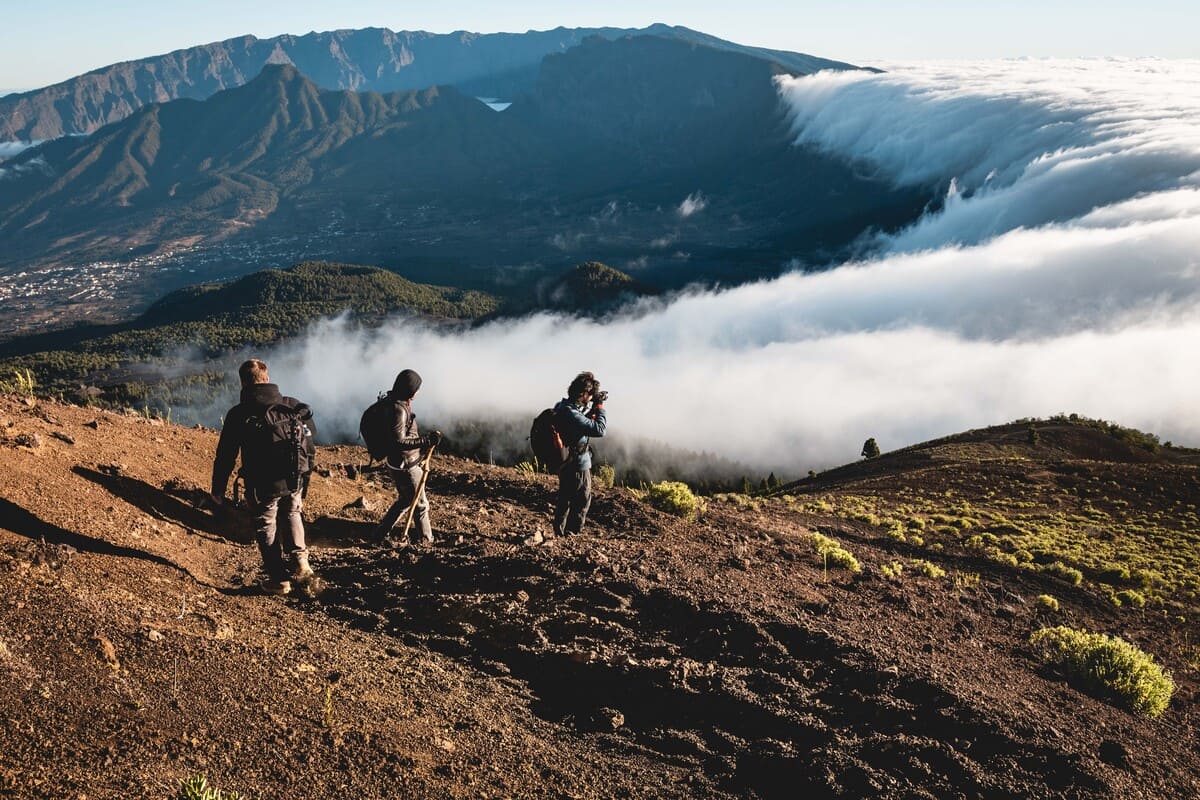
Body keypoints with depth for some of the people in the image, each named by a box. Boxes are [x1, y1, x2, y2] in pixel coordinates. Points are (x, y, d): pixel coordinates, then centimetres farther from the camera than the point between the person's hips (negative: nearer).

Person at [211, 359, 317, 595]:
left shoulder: (239, 414, -11)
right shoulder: (295, 407, -2)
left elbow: (225, 456, -6)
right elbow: (311, 438, 9)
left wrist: (218, 490, 5)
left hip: (263, 485, -3)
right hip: (295, 481, 3)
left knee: (267, 527, 16)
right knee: (292, 515, 29)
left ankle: (279, 578, 21)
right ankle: (300, 562, 15)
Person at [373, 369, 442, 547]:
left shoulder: (397, 404, 6)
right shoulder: (399, 409, -26)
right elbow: (399, 442, -29)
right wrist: (427, 441, -32)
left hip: (400, 463, 10)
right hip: (405, 466, -10)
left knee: (405, 500, 24)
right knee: (420, 504, 9)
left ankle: (381, 533, 28)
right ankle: (425, 539, 26)